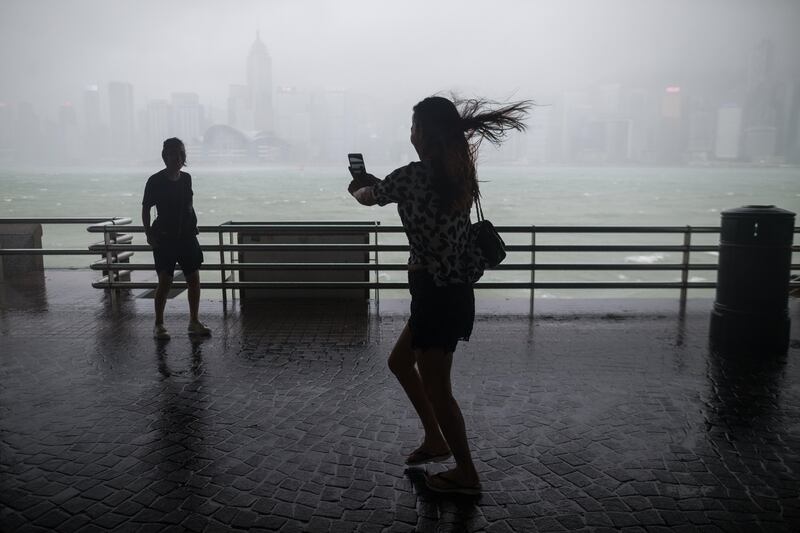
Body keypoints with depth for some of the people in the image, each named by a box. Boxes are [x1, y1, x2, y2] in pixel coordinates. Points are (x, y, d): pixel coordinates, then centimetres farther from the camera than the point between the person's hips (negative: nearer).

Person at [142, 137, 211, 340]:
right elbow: (145, 208, -2)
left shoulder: (186, 178, 8)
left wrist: (193, 226, 12)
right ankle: (159, 324, 12)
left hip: (187, 236, 5)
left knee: (194, 279, 4)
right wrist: (149, 234, -9)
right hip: (165, 238, -5)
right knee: (165, 282, -3)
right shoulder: (156, 180, -6)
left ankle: (194, 321, 16)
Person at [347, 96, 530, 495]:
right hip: (454, 291, 9)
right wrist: (372, 182, 29)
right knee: (400, 361, 25)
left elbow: (369, 197, 2)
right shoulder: (458, 174, 5)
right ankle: (435, 439, 38)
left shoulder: (413, 176, -18)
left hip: (437, 295, -9)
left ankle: (466, 475, 24)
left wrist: (358, 188, 25)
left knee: (436, 387, 8)